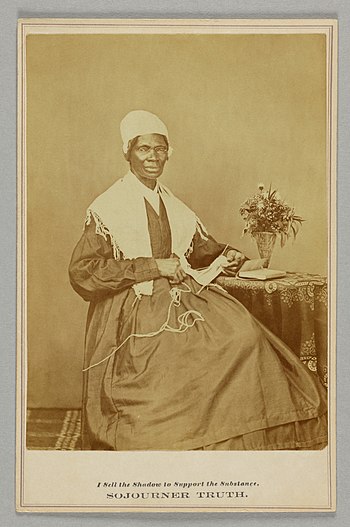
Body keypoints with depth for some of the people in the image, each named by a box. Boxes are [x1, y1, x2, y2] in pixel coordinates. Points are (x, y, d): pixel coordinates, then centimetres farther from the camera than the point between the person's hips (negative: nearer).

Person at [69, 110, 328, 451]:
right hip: (134, 310, -5)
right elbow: (82, 271, -10)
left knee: (244, 334, -17)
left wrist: (226, 256, -1)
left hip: (181, 300, 6)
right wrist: (153, 266, -15)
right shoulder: (107, 208, -2)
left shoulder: (175, 208, 15)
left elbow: (203, 249, 24)